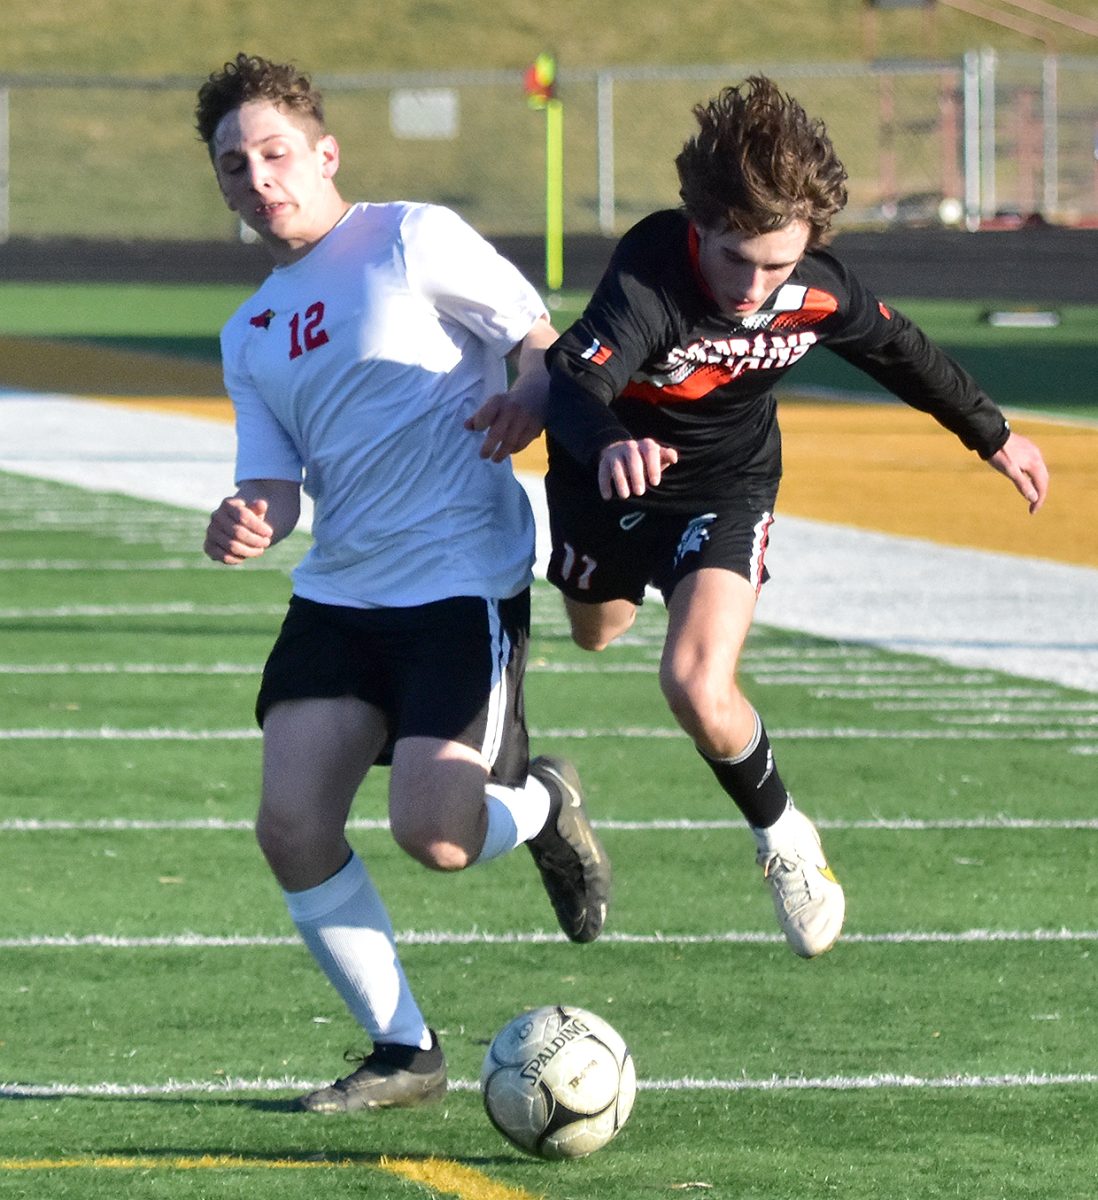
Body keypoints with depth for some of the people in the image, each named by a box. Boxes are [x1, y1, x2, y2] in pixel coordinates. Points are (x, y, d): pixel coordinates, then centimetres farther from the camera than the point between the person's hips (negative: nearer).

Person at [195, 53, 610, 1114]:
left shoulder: (413, 241, -2)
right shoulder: (249, 334, 16)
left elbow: (549, 343, -1)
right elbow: (276, 485, 13)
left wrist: (527, 400, -23)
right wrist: (248, 526, -11)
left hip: (465, 580, -6)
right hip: (338, 590, 6)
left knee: (431, 836, -17)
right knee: (290, 826, -8)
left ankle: (544, 807, 19)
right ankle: (403, 1053, 8)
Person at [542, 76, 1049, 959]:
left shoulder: (821, 291, -24)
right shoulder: (649, 274, -38)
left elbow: (898, 350, -1)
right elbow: (575, 382, -54)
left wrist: (992, 434, 14)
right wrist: (608, 446, -78)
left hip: (727, 485, 0)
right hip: (613, 478, 0)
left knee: (698, 686, -24)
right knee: (597, 631, 31)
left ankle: (782, 836, 5)